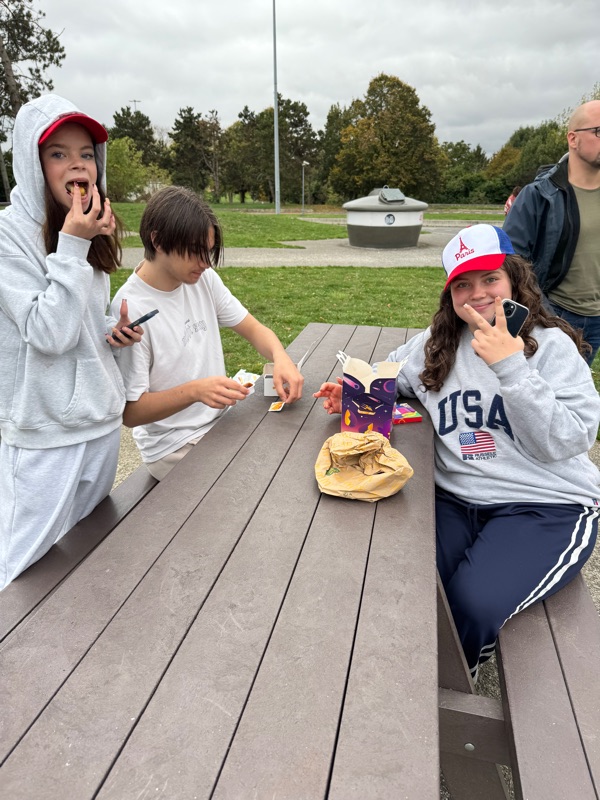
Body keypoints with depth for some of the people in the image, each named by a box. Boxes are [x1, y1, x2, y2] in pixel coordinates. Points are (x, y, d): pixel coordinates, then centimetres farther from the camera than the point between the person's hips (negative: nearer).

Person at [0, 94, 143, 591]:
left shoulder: (91, 231, 8)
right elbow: (48, 334, -21)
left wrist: (117, 332, -4)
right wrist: (72, 247, -21)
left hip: (102, 420, 7)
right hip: (43, 436, -6)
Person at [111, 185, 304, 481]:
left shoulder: (204, 279, -3)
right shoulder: (130, 310, -21)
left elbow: (254, 329, 4)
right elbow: (130, 412, -18)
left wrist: (280, 357, -18)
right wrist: (194, 391, -33)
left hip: (223, 420, 6)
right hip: (175, 447, -6)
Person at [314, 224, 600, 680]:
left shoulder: (552, 345, -2)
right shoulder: (438, 344, 9)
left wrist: (510, 366, -21)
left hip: (545, 506, -3)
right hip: (456, 500, 3)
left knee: (473, 603, -25)